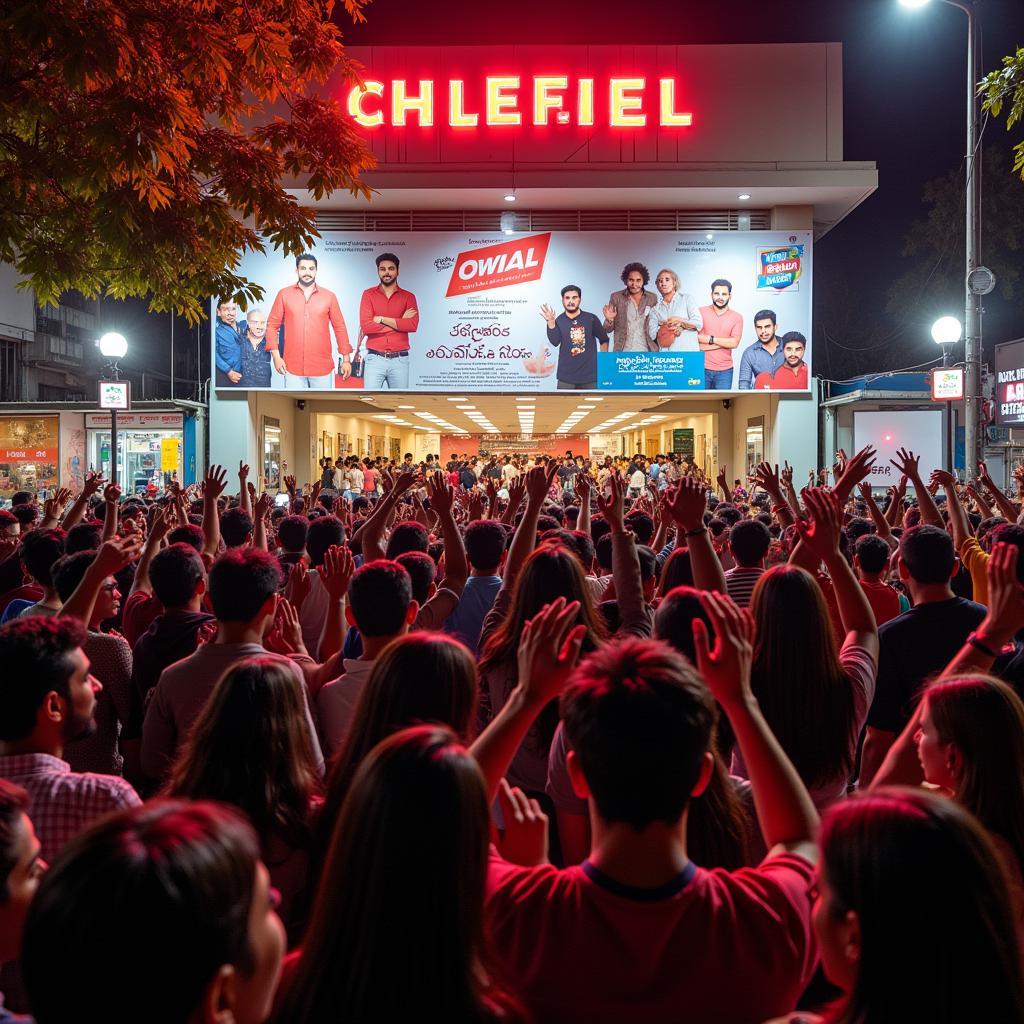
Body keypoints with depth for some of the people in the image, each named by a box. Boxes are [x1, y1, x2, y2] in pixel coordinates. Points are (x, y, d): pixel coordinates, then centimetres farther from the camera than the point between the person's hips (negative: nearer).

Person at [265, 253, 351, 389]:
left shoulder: (329, 296, 5)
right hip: (293, 367, 0)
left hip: (322, 367, 1)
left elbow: (340, 328, 8)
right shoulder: (284, 295, 5)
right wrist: (276, 356, -3)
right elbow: (272, 325, 6)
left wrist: (346, 359, 5)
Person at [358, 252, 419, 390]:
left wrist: (381, 319, -11)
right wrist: (399, 323, -7)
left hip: (400, 360, 1)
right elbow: (365, 326, -9)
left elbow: (412, 325, -10)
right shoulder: (368, 294, 4)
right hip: (375, 359, -1)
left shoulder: (408, 297, 6)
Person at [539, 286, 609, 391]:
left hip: (590, 375, 0)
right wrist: (551, 322, -23)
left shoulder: (591, 319, 0)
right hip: (566, 376, 0)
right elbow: (555, 341, -14)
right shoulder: (559, 321, 1)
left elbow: (604, 340, 10)